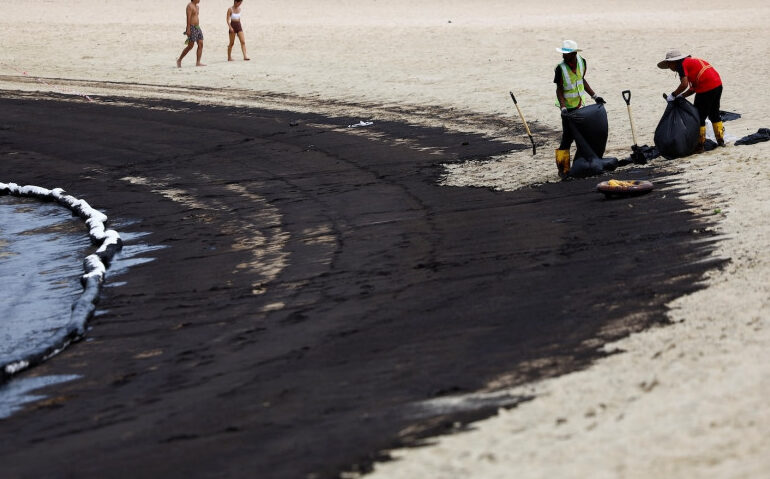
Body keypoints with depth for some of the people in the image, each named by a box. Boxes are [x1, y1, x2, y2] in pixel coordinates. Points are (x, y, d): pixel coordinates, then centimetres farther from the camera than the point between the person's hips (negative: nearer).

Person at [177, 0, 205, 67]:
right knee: (190, 46, -6)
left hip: (197, 28, 9)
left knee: (200, 44, -2)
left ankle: (198, 63, -3)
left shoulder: (197, 7, 16)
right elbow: (188, 18, -19)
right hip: (192, 28, -9)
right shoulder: (190, 6, -12)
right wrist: (188, 29, -25)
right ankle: (179, 60, 7)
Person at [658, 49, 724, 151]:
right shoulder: (691, 61, 22)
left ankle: (700, 145, 6)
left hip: (706, 89, -9)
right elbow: (694, 88, 20)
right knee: (714, 114, 23)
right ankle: (720, 140, 31)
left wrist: (673, 95, -7)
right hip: (718, 84, 9)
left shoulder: (682, 65, -6)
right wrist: (681, 96, 14)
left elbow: (684, 84, -20)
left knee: (699, 117, 2)